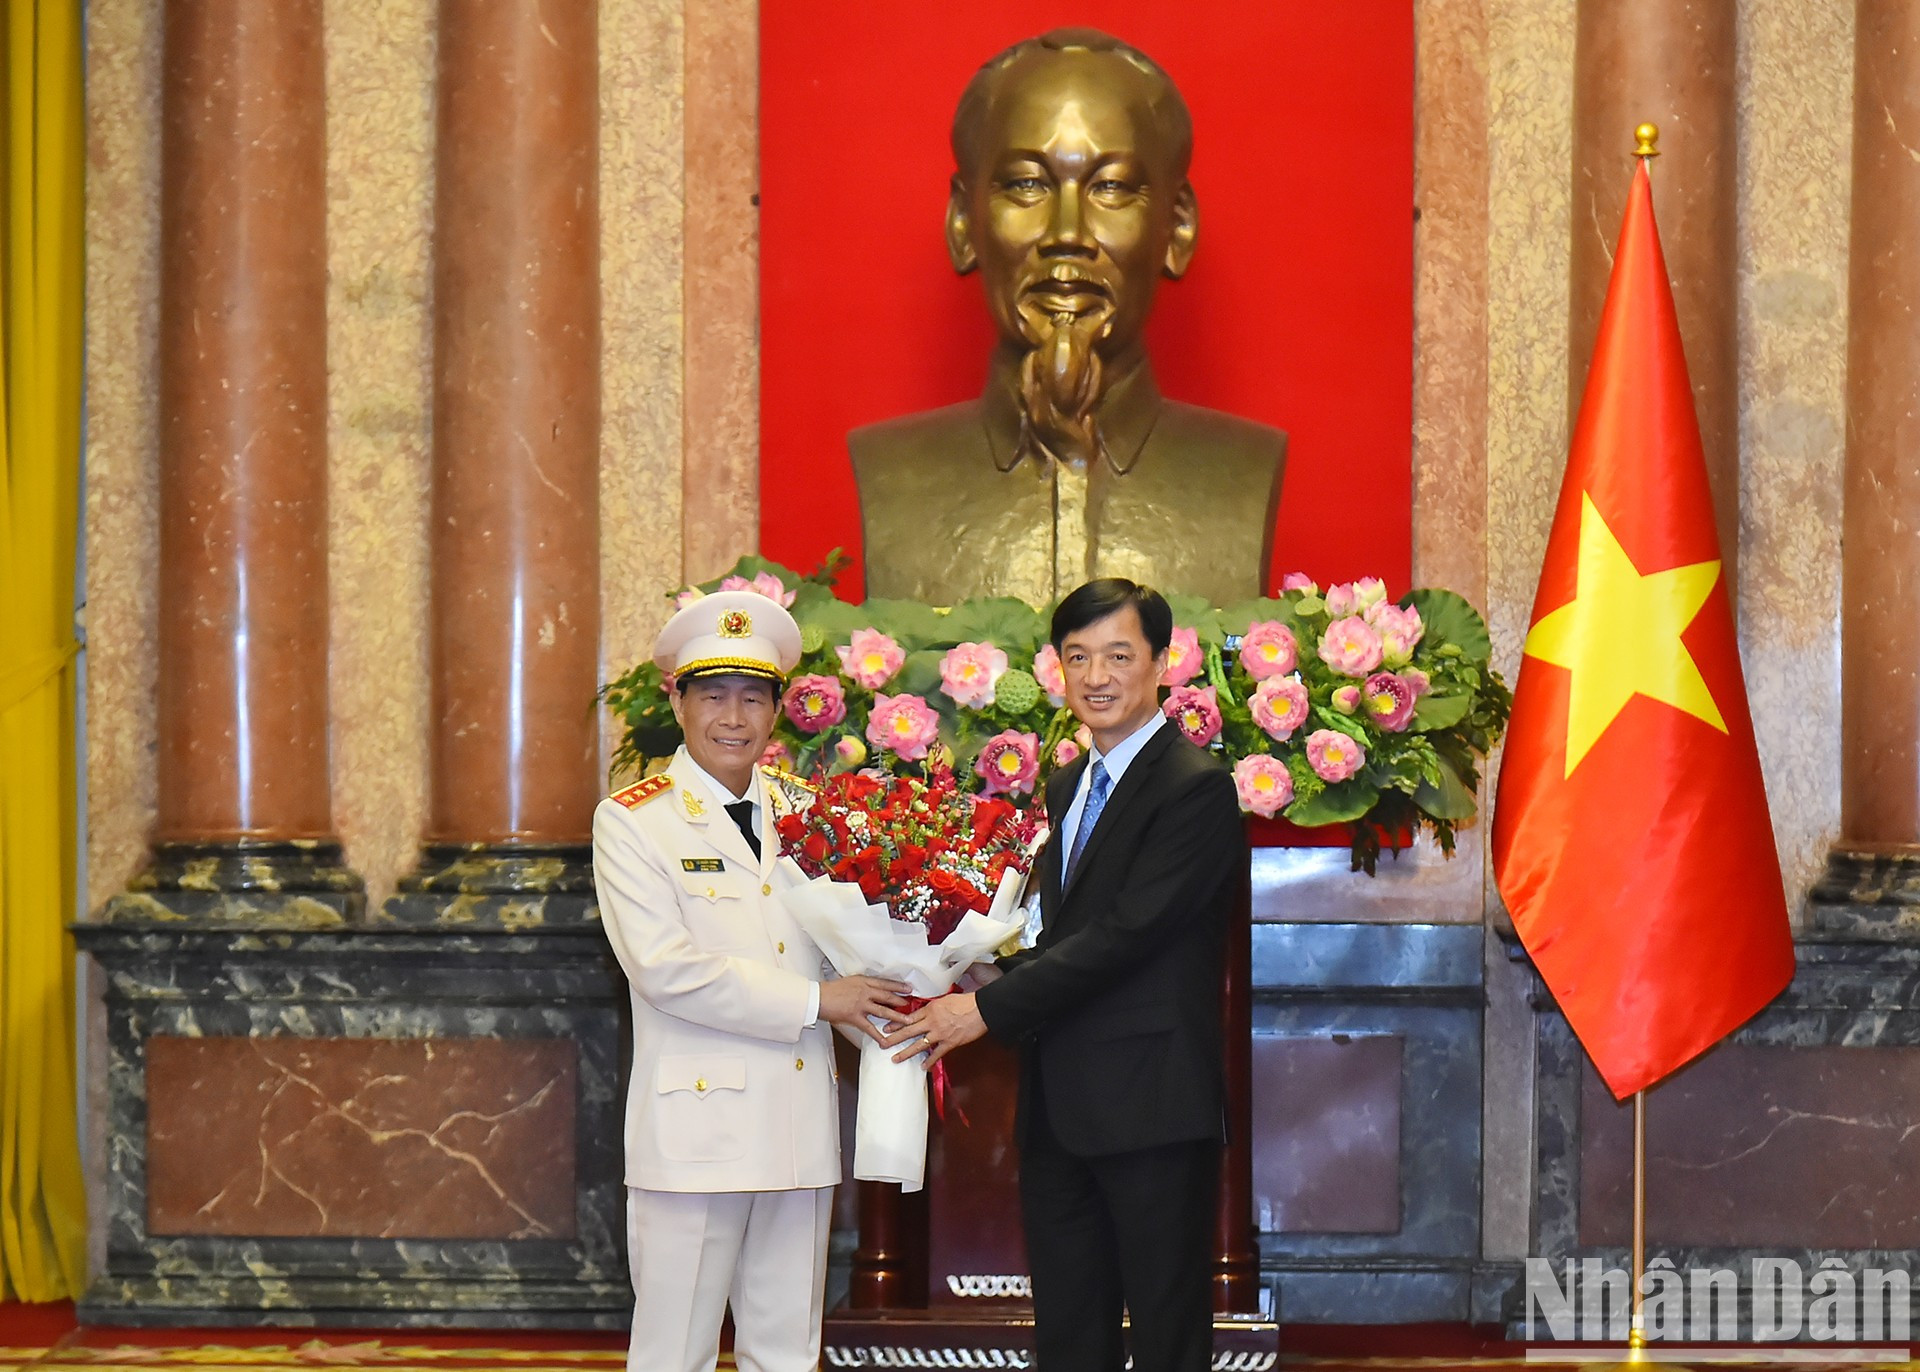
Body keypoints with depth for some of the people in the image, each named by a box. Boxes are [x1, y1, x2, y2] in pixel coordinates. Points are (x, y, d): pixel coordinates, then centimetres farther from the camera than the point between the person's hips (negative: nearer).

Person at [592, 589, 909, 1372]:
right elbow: (665, 967, -14)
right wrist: (815, 1001, -14)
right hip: (696, 1124, -5)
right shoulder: (632, 821, -2)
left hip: (800, 1124, 5)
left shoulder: (805, 814, 13)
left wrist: (893, 1023, -7)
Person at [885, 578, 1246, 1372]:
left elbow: (1127, 933, -19)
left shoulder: (1195, 787, -12)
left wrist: (987, 1009, -17)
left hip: (1150, 1104, -8)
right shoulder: (1068, 787, 17)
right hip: (1062, 1110, 8)